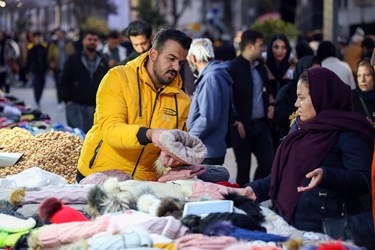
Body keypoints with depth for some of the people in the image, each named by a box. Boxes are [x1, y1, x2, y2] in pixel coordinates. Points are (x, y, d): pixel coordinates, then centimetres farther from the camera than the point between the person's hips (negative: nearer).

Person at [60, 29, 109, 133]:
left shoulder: (103, 62, 13)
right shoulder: (73, 59, 3)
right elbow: (64, 80, 2)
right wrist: (67, 99, -6)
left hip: (95, 106, 3)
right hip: (75, 105, -3)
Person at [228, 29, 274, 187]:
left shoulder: (261, 67, 14)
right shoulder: (233, 68, -9)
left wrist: (268, 106, 8)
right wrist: (236, 121, -18)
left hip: (261, 124, 7)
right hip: (242, 126, -6)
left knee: (268, 163, 3)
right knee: (243, 168, 3)